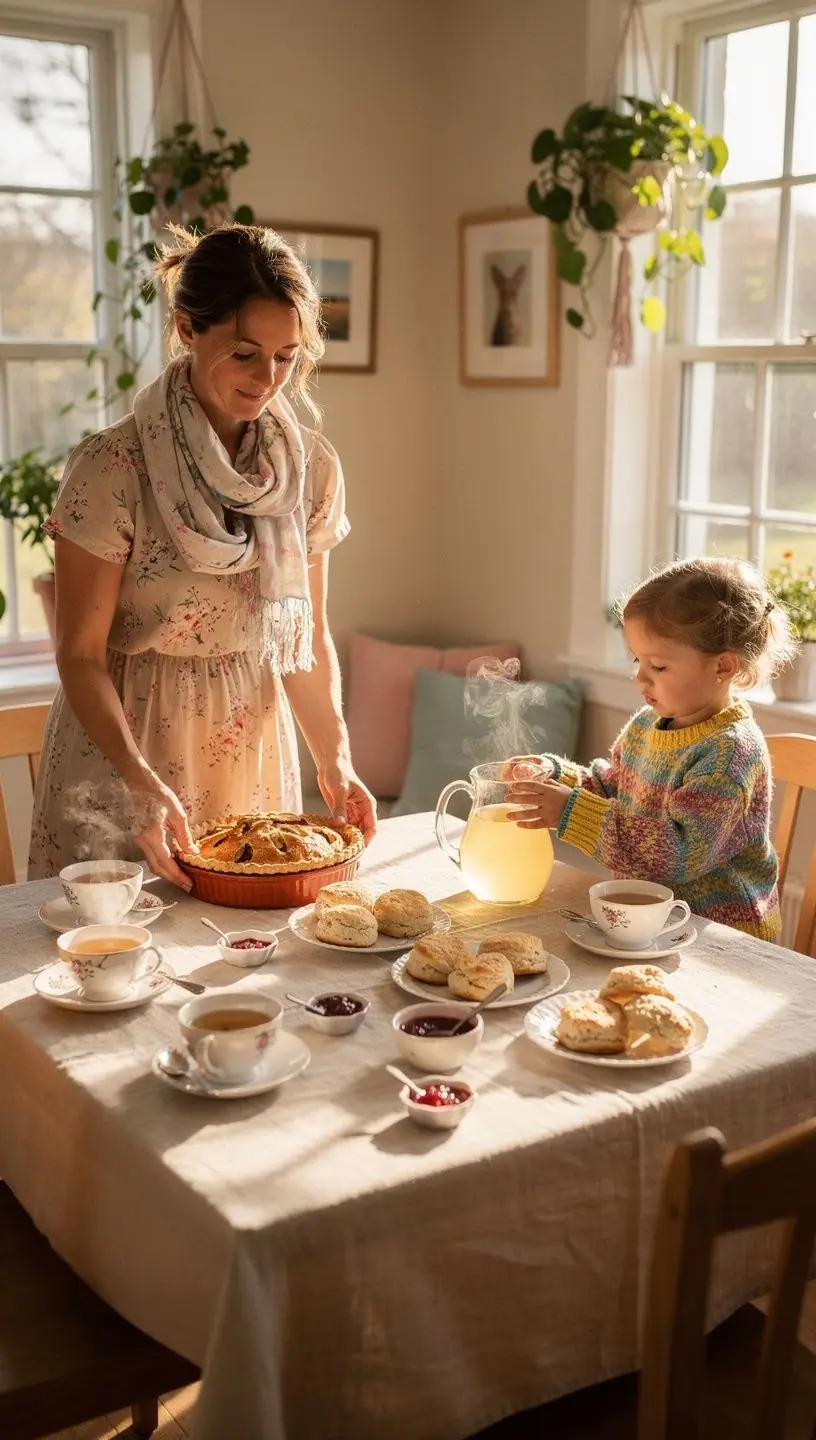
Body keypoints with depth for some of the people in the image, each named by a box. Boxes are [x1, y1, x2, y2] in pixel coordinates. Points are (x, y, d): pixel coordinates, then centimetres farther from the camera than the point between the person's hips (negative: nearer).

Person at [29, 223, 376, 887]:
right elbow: (81, 655, -14)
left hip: (254, 757, 4)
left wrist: (335, 760, -7)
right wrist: (144, 782, -27)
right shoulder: (112, 468, -16)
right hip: (123, 753, -4)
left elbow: (308, 635, 6)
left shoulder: (313, 467, -2)